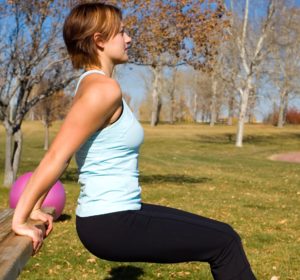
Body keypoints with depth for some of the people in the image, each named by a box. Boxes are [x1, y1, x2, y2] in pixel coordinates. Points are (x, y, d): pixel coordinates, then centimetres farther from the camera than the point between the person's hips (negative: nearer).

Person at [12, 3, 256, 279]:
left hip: (116, 215, 9)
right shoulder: (104, 89, -19)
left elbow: (60, 156, 13)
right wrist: (20, 220, -17)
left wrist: (35, 208, 15)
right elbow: (56, 157, -21)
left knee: (222, 235, 16)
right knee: (224, 242, 2)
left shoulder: (92, 85, 11)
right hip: (110, 225, -9)